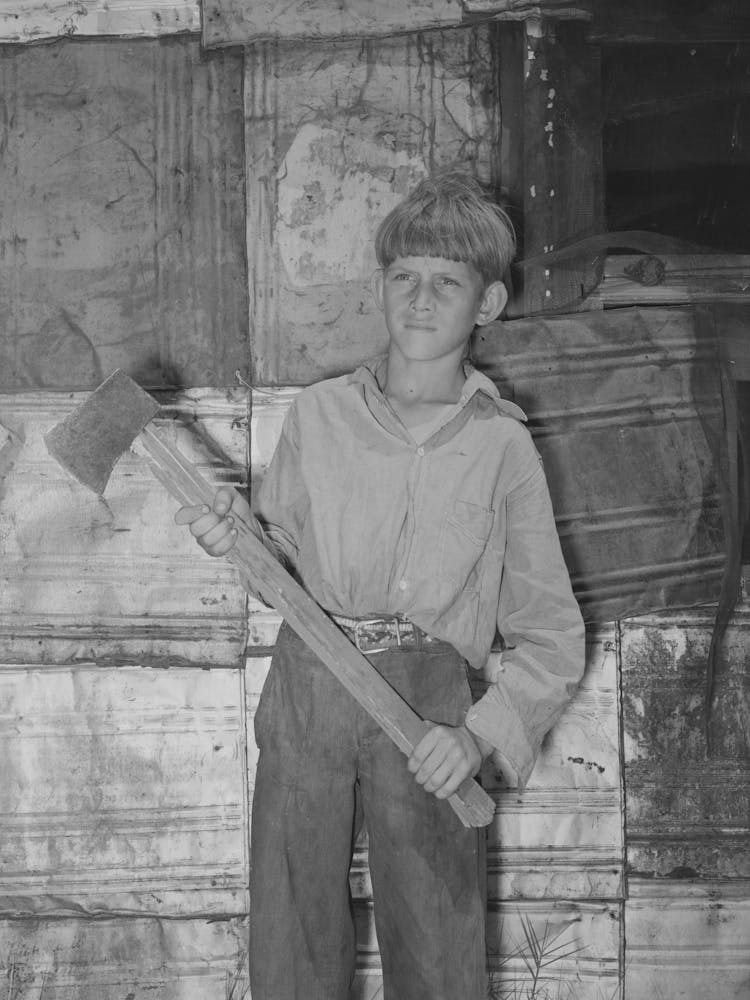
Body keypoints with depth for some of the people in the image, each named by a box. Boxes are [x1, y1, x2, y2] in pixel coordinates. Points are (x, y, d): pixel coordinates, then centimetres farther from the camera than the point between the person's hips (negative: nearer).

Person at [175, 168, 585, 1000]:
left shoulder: (502, 445, -3)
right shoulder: (318, 412, 1)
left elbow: (550, 639, 0)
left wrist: (481, 734, -13)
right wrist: (244, 537, -9)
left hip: (426, 713, -1)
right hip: (306, 690, 2)